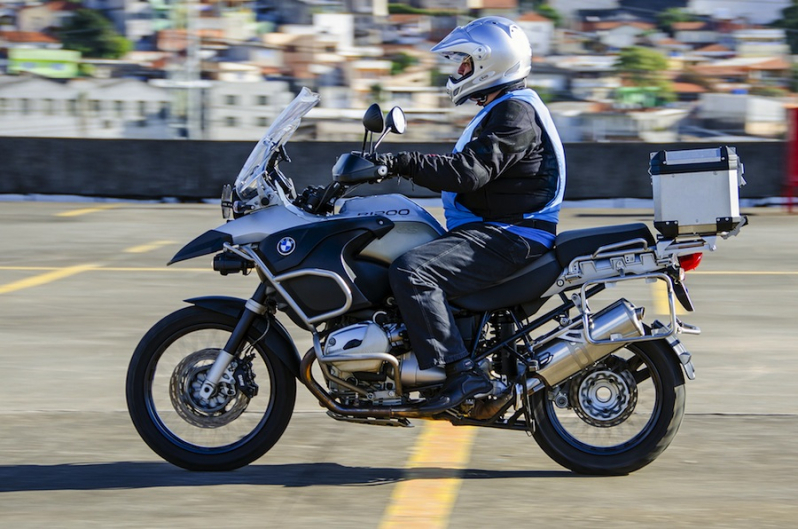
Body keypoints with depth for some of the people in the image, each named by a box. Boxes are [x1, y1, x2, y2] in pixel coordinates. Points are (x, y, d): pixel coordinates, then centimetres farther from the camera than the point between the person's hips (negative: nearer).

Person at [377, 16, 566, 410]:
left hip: (506, 239, -12)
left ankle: (460, 371, -31)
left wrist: (404, 163, -28)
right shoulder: (504, 109, 21)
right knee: (404, 260, 16)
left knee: (411, 271, -28)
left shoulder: (515, 112, -14)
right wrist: (400, 166, 19)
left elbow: (470, 171, -26)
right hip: (491, 230, 12)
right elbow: (463, 170, 25)